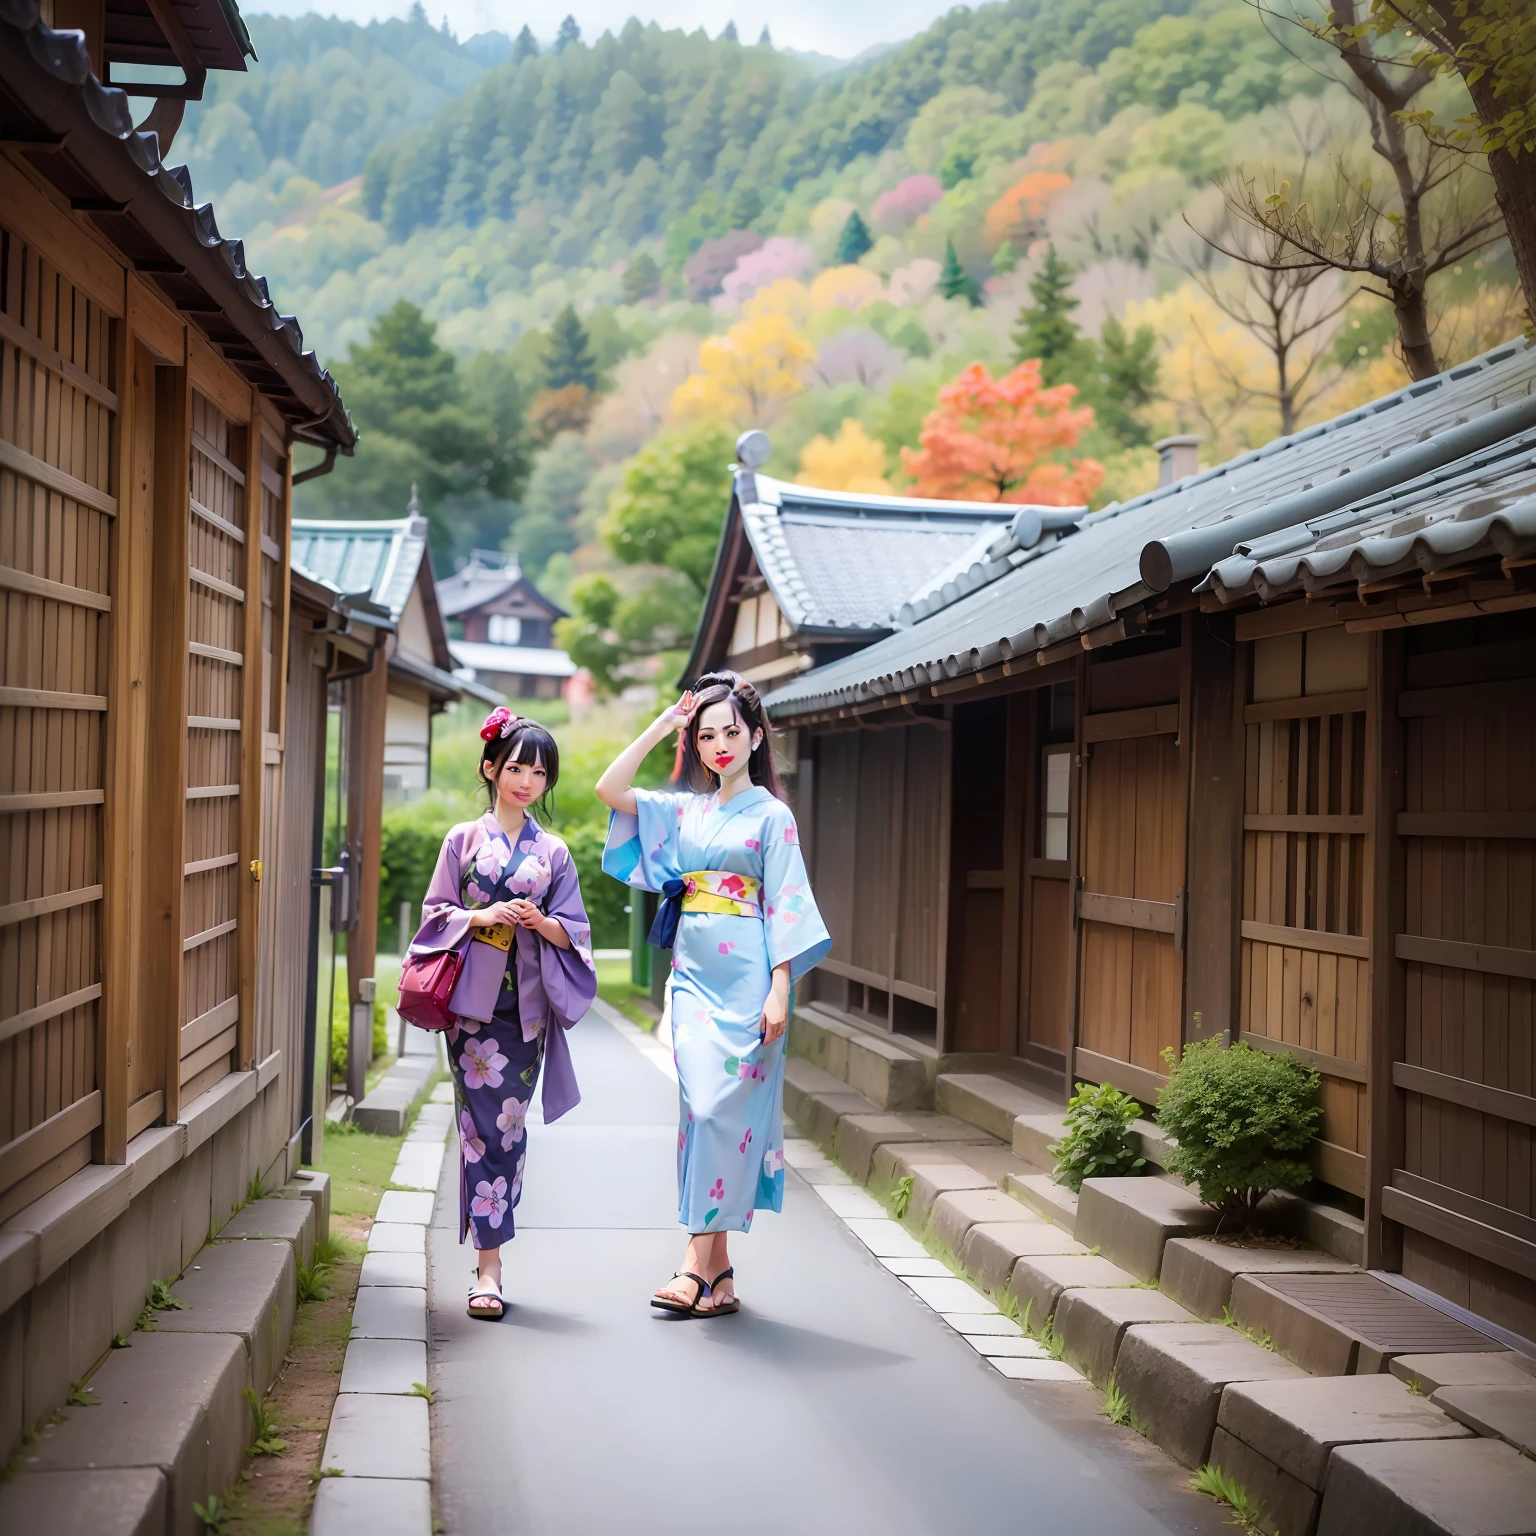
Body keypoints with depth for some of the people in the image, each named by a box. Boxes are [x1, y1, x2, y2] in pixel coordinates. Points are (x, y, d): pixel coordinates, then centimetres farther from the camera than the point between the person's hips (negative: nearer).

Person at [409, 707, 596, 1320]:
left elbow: (574, 929, 10)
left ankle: (488, 1255, 12)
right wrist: (482, 916, -13)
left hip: (525, 1003, 2)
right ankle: (489, 1265, -3)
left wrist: (541, 921, -11)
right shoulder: (464, 839, 6)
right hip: (472, 999, -2)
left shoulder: (553, 851, 10)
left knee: (510, 1125, 1)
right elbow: (435, 913, 5)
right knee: (484, 1124, -7)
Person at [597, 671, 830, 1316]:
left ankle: (698, 1266, -9)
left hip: (745, 976, -5)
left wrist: (779, 990, -12)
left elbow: (785, 906, -5)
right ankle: (719, 1270, 7)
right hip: (693, 974, 5)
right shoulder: (685, 810, 14)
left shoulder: (772, 815, 0)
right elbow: (610, 788, 6)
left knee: (723, 1108, -10)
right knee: (702, 1107, 2)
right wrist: (663, 723, 6)